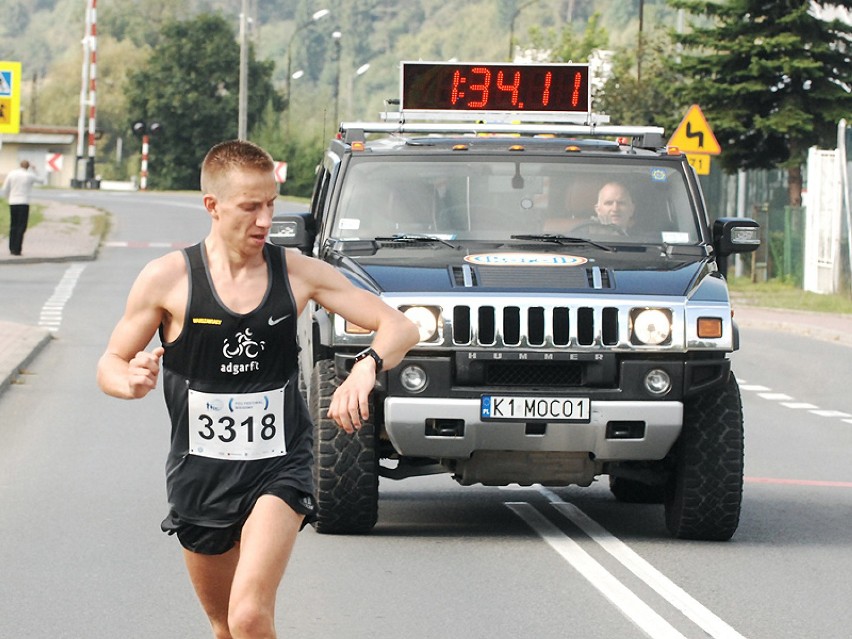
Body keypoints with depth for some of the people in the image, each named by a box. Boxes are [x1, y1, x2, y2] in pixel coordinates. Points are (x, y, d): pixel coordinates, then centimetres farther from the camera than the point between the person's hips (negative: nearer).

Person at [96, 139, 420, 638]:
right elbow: (110, 364, 2)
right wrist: (132, 383, -22)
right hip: (201, 476, 2)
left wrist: (366, 368, -25)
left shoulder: (297, 273, -4)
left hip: (279, 469, -2)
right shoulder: (168, 278, -6)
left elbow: (401, 329, -2)